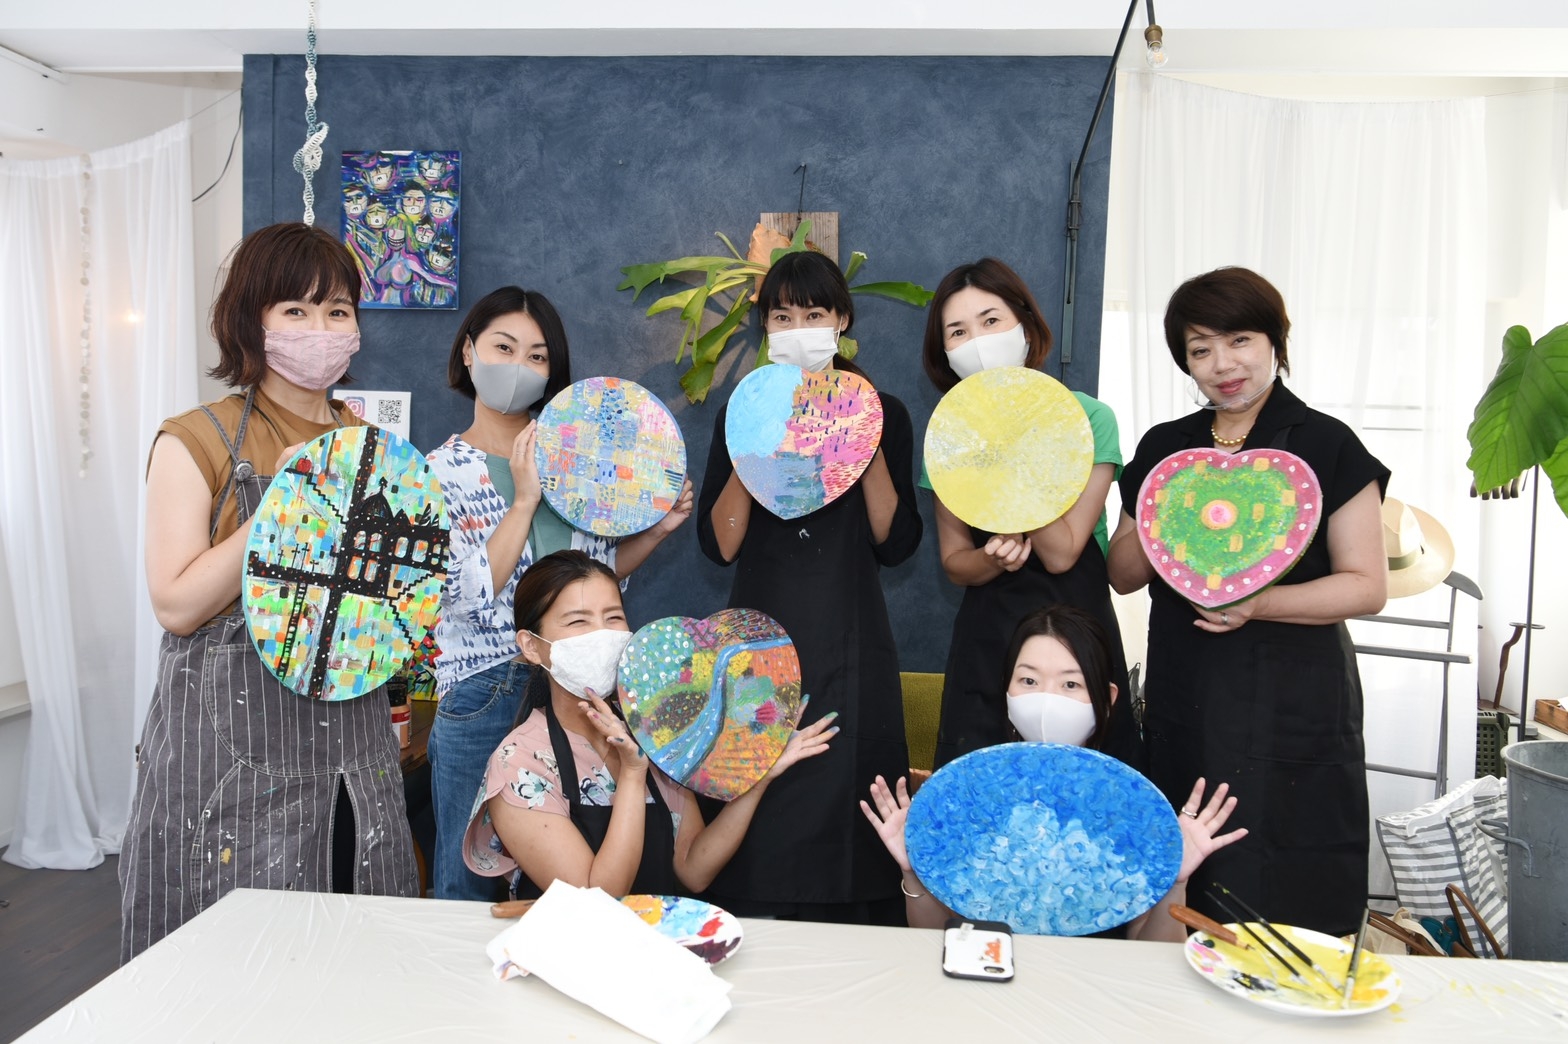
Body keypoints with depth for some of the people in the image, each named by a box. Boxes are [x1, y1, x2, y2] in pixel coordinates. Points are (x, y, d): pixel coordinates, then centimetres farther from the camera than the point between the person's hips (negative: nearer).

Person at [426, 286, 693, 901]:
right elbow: (470, 594, -14)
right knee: (468, 881, 10)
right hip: (484, 695, -3)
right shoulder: (439, 472, -1)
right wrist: (524, 500, -16)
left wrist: (655, 532, 1)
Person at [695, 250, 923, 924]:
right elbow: (719, 544, 0)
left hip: (849, 649, -1)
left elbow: (896, 543, -2)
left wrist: (870, 448, -10)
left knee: (845, 811, 0)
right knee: (760, 817, 0)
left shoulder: (882, 414, 7)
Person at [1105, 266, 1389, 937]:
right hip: (1182, 701, 4)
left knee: (1288, 907, 0)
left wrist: (1257, 603, -20)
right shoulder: (1164, 447, 10)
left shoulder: (1327, 445, -1)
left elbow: (1367, 585, -5)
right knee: (1186, 918, 6)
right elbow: (1122, 575, 12)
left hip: (1293, 701, -3)